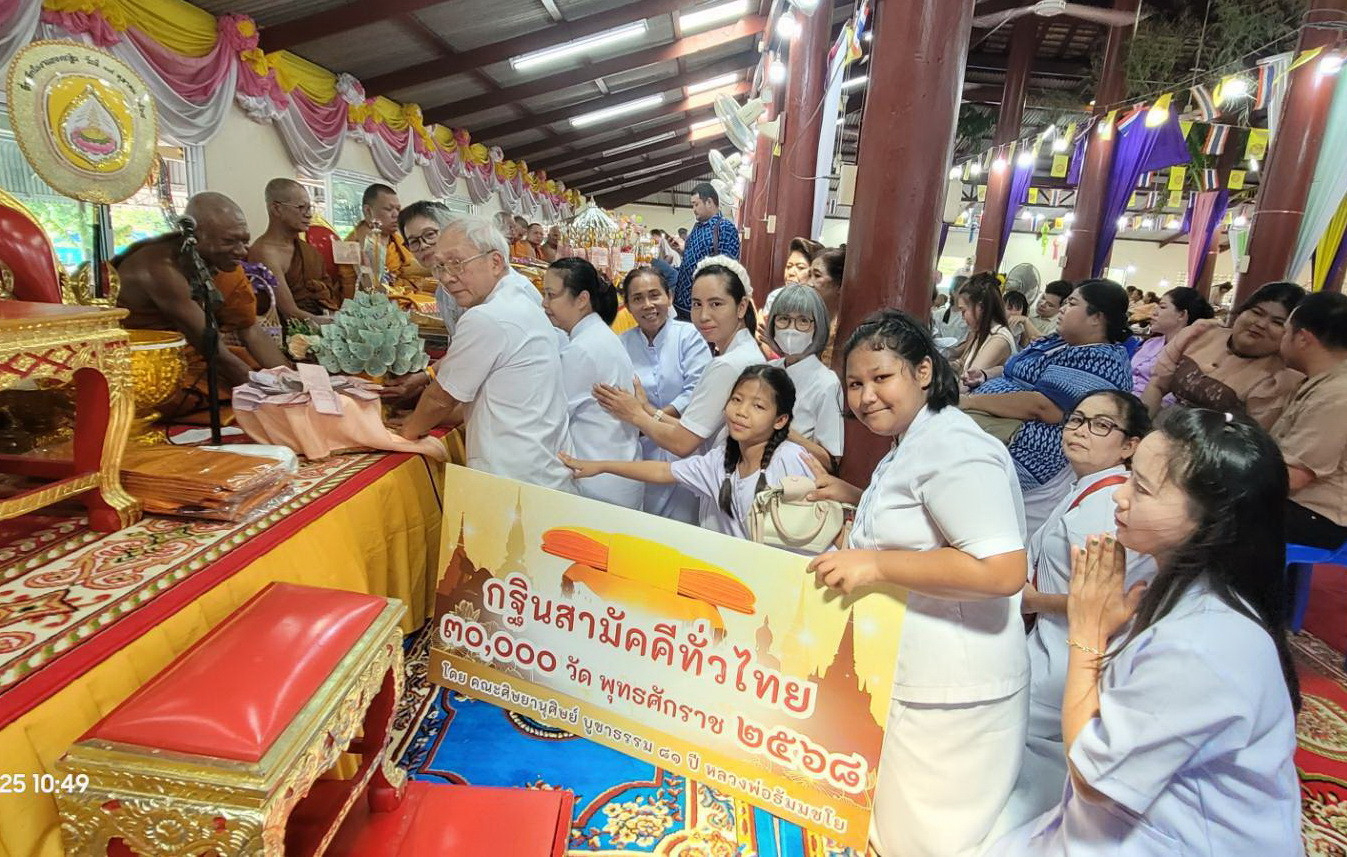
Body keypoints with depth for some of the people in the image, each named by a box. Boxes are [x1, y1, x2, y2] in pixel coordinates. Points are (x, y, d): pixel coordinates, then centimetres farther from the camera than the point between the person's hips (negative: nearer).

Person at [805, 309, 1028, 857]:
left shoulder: (955, 451, -21)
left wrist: (877, 564, -29)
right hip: (902, 678, 10)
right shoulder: (914, 445, 12)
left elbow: (1004, 571, -29)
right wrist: (847, 495, 15)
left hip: (945, 701, -10)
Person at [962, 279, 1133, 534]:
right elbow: (1014, 371, 27)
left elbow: (1043, 407, -23)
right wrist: (985, 376, 5)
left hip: (1024, 441, -11)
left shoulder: (1100, 360, -13)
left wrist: (973, 402, -20)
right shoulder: (1059, 342, 18)